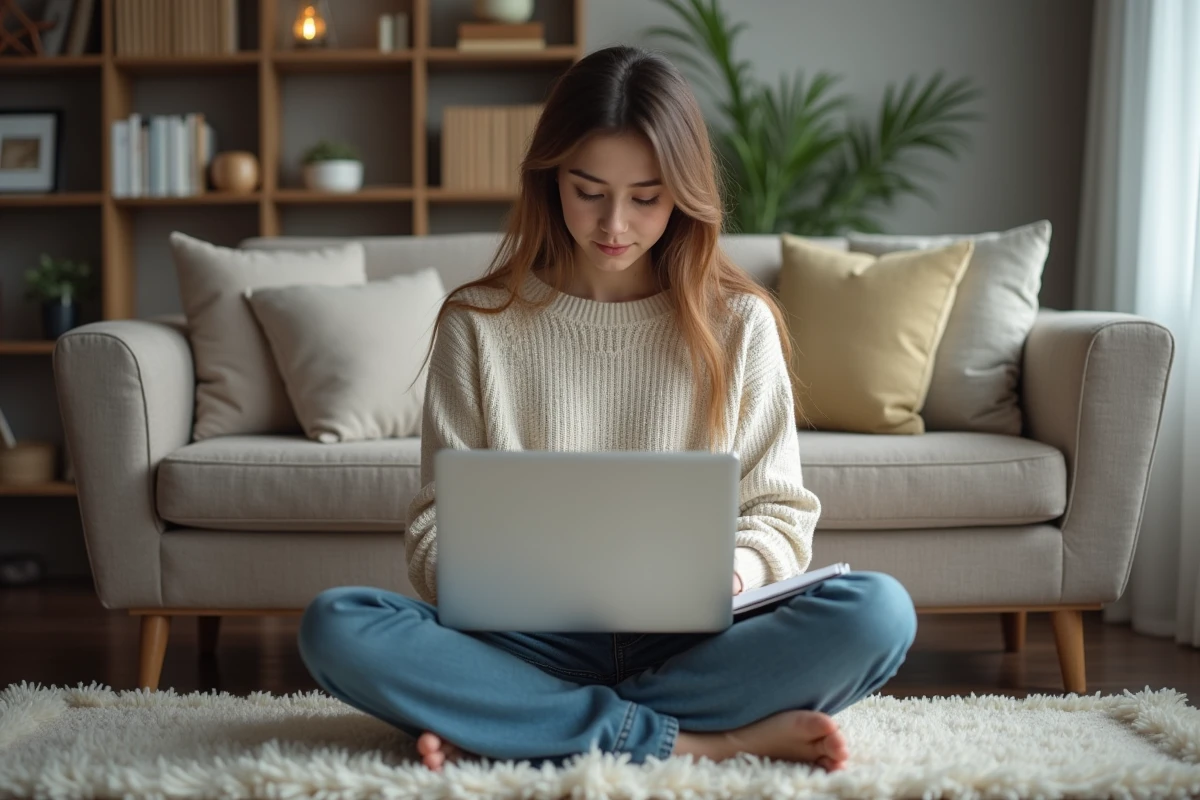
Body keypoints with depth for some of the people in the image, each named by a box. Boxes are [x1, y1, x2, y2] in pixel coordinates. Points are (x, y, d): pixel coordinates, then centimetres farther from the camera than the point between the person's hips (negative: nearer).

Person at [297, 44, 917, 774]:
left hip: (688, 644, 0)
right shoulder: (479, 322, 6)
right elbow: (439, 520, 5)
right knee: (335, 626, -27)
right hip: (535, 643, 0)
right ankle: (706, 741, -27)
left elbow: (781, 516, 6)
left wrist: (723, 576, -16)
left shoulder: (737, 323, 6)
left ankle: (500, 727, -24)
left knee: (879, 611, -28)